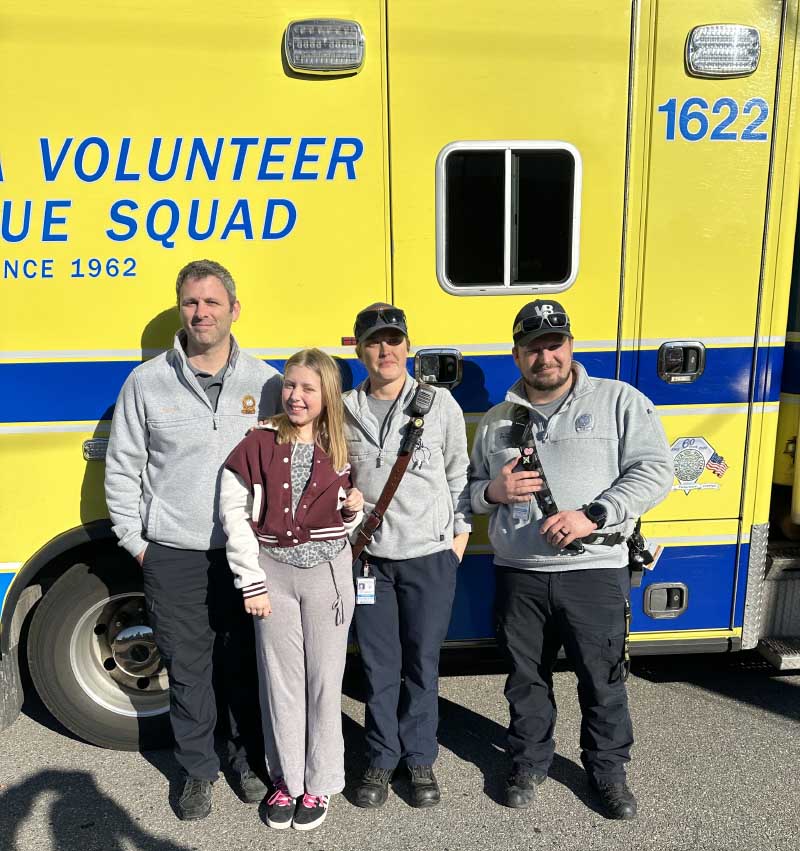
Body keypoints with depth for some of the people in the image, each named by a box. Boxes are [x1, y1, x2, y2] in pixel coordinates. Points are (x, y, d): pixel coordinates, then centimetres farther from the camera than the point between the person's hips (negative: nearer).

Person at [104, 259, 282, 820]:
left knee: (245, 664, 14)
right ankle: (199, 770, 33)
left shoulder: (265, 383, -1)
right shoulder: (147, 382, -1)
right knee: (187, 667, 12)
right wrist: (134, 541, 3)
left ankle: (248, 761, 37)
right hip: (173, 557, 0)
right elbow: (122, 468, 5)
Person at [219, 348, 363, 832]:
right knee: (280, 680, 10)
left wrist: (354, 509, -9)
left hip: (327, 573, 1)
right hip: (273, 574, 0)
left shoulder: (340, 450, 2)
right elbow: (234, 513, -6)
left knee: (324, 680, 8)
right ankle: (286, 779, 29)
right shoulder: (258, 445, -4)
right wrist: (252, 583, -8)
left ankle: (320, 783, 26)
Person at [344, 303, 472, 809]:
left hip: (431, 556, -1)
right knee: (380, 666, 10)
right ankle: (382, 759, 29)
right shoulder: (345, 411, 2)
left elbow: (459, 474, 5)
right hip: (368, 557, 1)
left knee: (422, 663, 10)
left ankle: (421, 760, 29)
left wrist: (461, 535, 3)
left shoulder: (440, 403, -1)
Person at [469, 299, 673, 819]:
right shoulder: (497, 419, 10)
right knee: (526, 679, 16)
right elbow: (471, 489, 17)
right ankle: (530, 762, 38)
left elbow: (653, 471, -8)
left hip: (595, 571, -3)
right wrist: (494, 491, -7)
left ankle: (609, 770, 34)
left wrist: (593, 515, -20)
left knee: (603, 680, 10)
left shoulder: (620, 401, -1)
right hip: (518, 576, 3)